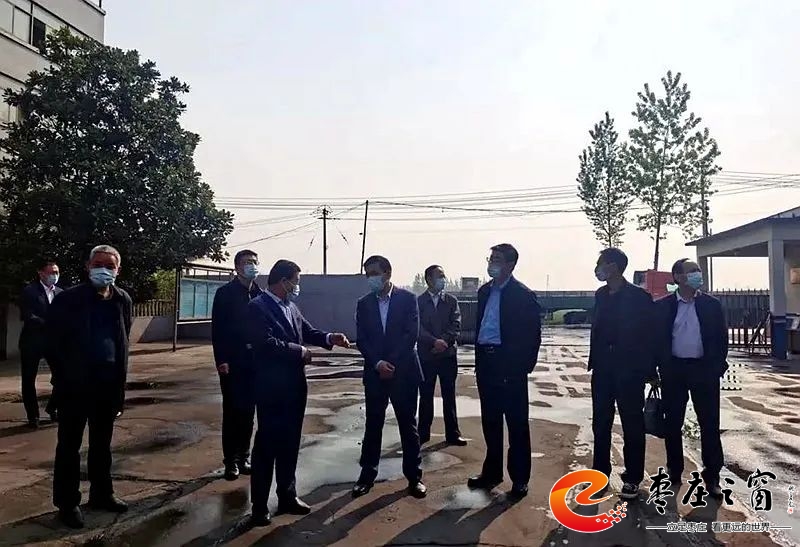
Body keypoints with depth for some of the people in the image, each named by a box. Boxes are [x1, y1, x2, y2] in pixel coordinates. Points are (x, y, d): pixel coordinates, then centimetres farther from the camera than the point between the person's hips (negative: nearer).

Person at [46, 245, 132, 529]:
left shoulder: (123, 300, 4)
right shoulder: (67, 299, -9)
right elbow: (53, 342, -6)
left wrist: (119, 383, 7)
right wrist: (63, 376, -6)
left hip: (108, 384, 4)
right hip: (74, 385, -4)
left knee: (102, 444, 16)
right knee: (69, 445, 7)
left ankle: (101, 494, 30)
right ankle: (67, 503, 20)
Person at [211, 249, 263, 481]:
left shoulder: (261, 295, 7)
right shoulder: (225, 293, -4)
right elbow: (217, 329, -8)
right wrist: (221, 360, -14)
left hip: (254, 363, 4)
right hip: (232, 363, -4)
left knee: (248, 412, 10)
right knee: (232, 412, 4)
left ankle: (243, 456, 21)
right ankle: (231, 460, 14)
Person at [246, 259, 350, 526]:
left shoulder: (291, 307, 9)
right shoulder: (257, 307, -14)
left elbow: (308, 331, 14)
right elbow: (266, 343, -24)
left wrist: (329, 338, -5)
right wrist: (300, 351, -15)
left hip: (295, 386, 8)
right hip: (271, 388, -8)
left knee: (290, 444, 16)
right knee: (266, 445, 3)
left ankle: (287, 496, 30)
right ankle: (259, 505, 16)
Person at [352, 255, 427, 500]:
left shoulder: (407, 299, -3)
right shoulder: (363, 304, 6)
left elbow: (411, 334, -10)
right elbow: (361, 340, 1)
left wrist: (391, 362, -14)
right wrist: (377, 363, -13)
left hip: (404, 371, -2)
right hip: (374, 373, 2)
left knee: (408, 426, 7)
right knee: (372, 426, 9)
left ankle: (414, 476, 19)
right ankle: (367, 475, 21)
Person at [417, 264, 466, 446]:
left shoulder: (451, 300, 6)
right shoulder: (419, 302, 1)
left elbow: (456, 325, -2)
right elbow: (418, 327, -7)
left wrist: (444, 342, -15)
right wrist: (434, 341, -20)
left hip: (448, 354, 1)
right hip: (426, 355, -1)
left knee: (449, 396, 7)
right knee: (425, 396, 7)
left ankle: (452, 433, 15)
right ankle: (423, 433, 18)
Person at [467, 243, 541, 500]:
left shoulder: (523, 295, -9)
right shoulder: (484, 291, 11)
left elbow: (532, 335, -9)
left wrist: (524, 367, -12)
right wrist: (479, 359, 11)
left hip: (509, 365, -6)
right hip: (486, 362, 7)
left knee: (517, 423, 5)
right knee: (490, 421, 15)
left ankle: (520, 479, 16)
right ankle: (492, 471, 29)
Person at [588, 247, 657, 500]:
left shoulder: (639, 297, -9)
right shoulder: (601, 295, 8)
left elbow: (650, 336, -8)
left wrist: (650, 372, -10)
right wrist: (594, 361, 7)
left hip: (629, 370, -5)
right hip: (603, 370, 6)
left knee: (632, 426, 6)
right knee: (600, 424, 11)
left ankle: (632, 478, 17)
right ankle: (600, 472, 24)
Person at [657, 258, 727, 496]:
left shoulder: (712, 305, 3)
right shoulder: (662, 306, 1)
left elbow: (722, 338, 5)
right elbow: (656, 339, 3)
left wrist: (717, 367, -3)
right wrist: (660, 369, -1)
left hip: (704, 370, 0)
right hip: (673, 371, 0)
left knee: (710, 424, 3)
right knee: (672, 423, 8)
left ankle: (712, 475, 16)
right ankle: (674, 472, 22)